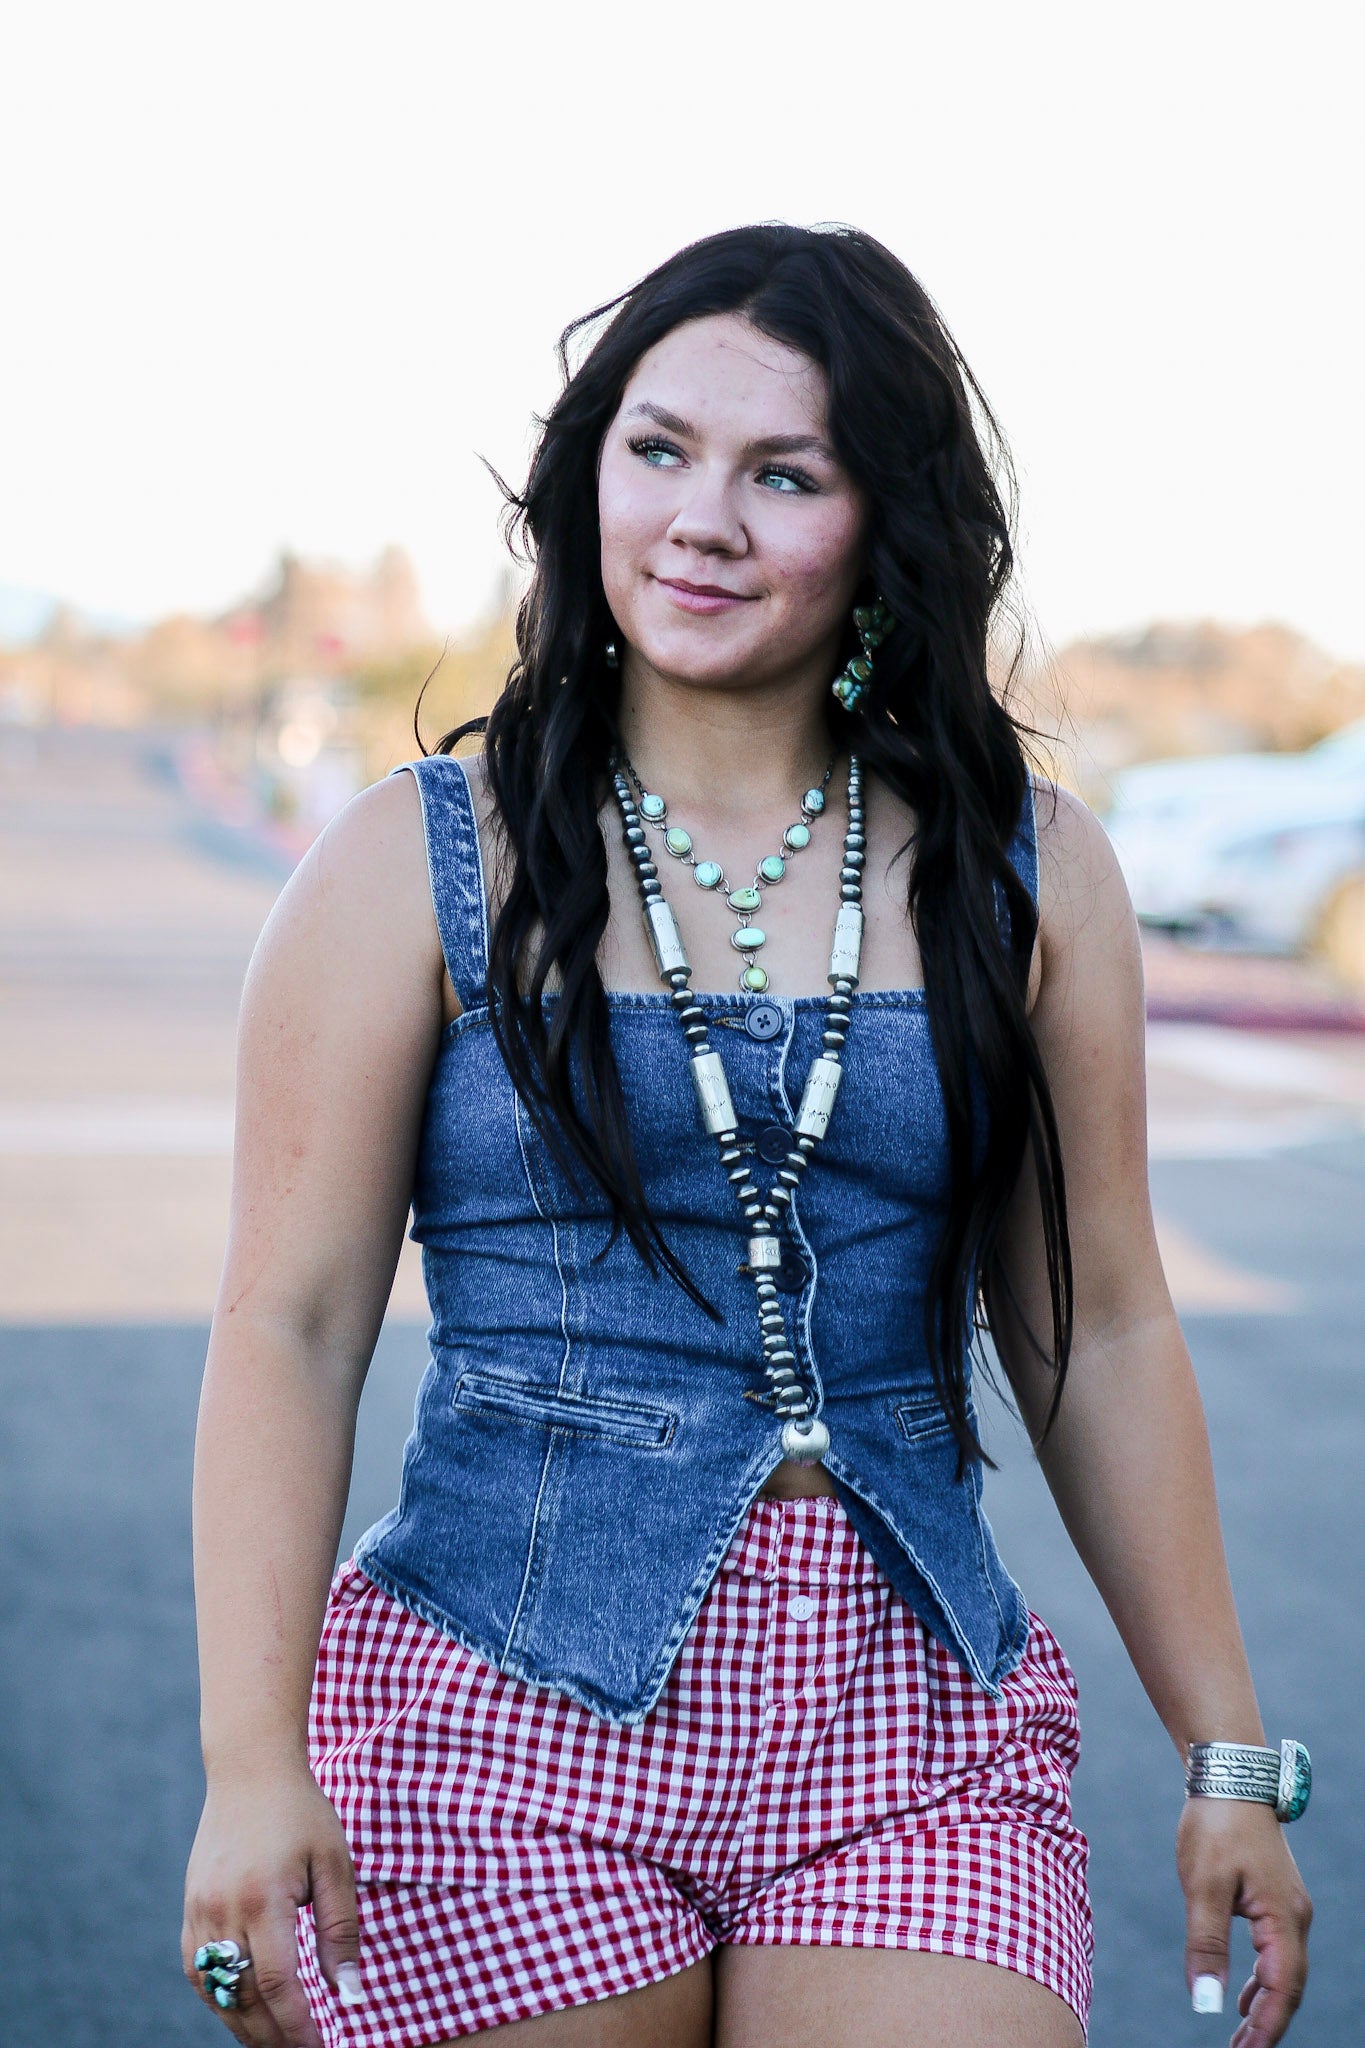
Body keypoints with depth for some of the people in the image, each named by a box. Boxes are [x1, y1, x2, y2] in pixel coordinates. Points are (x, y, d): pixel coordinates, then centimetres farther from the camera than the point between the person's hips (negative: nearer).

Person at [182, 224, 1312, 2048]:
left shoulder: (1024, 872, 6)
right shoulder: (421, 862, 0)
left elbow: (1100, 1337, 10)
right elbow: (289, 1326, -3)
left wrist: (1229, 1759, 9)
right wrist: (252, 1765, -12)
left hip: (911, 1740, 2)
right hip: (508, 1715, -1)